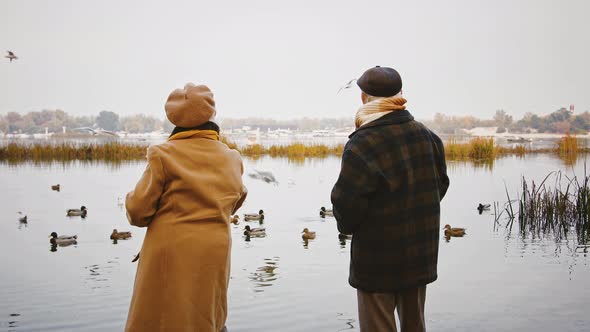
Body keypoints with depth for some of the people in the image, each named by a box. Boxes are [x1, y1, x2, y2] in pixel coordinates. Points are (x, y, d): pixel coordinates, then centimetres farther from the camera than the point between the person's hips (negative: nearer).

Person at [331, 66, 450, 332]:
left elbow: (346, 203, -19)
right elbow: (439, 187, 11)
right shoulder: (426, 135, 2)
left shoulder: (362, 145, -19)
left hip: (377, 263, -6)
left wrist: (347, 226, 2)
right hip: (421, 256, 6)